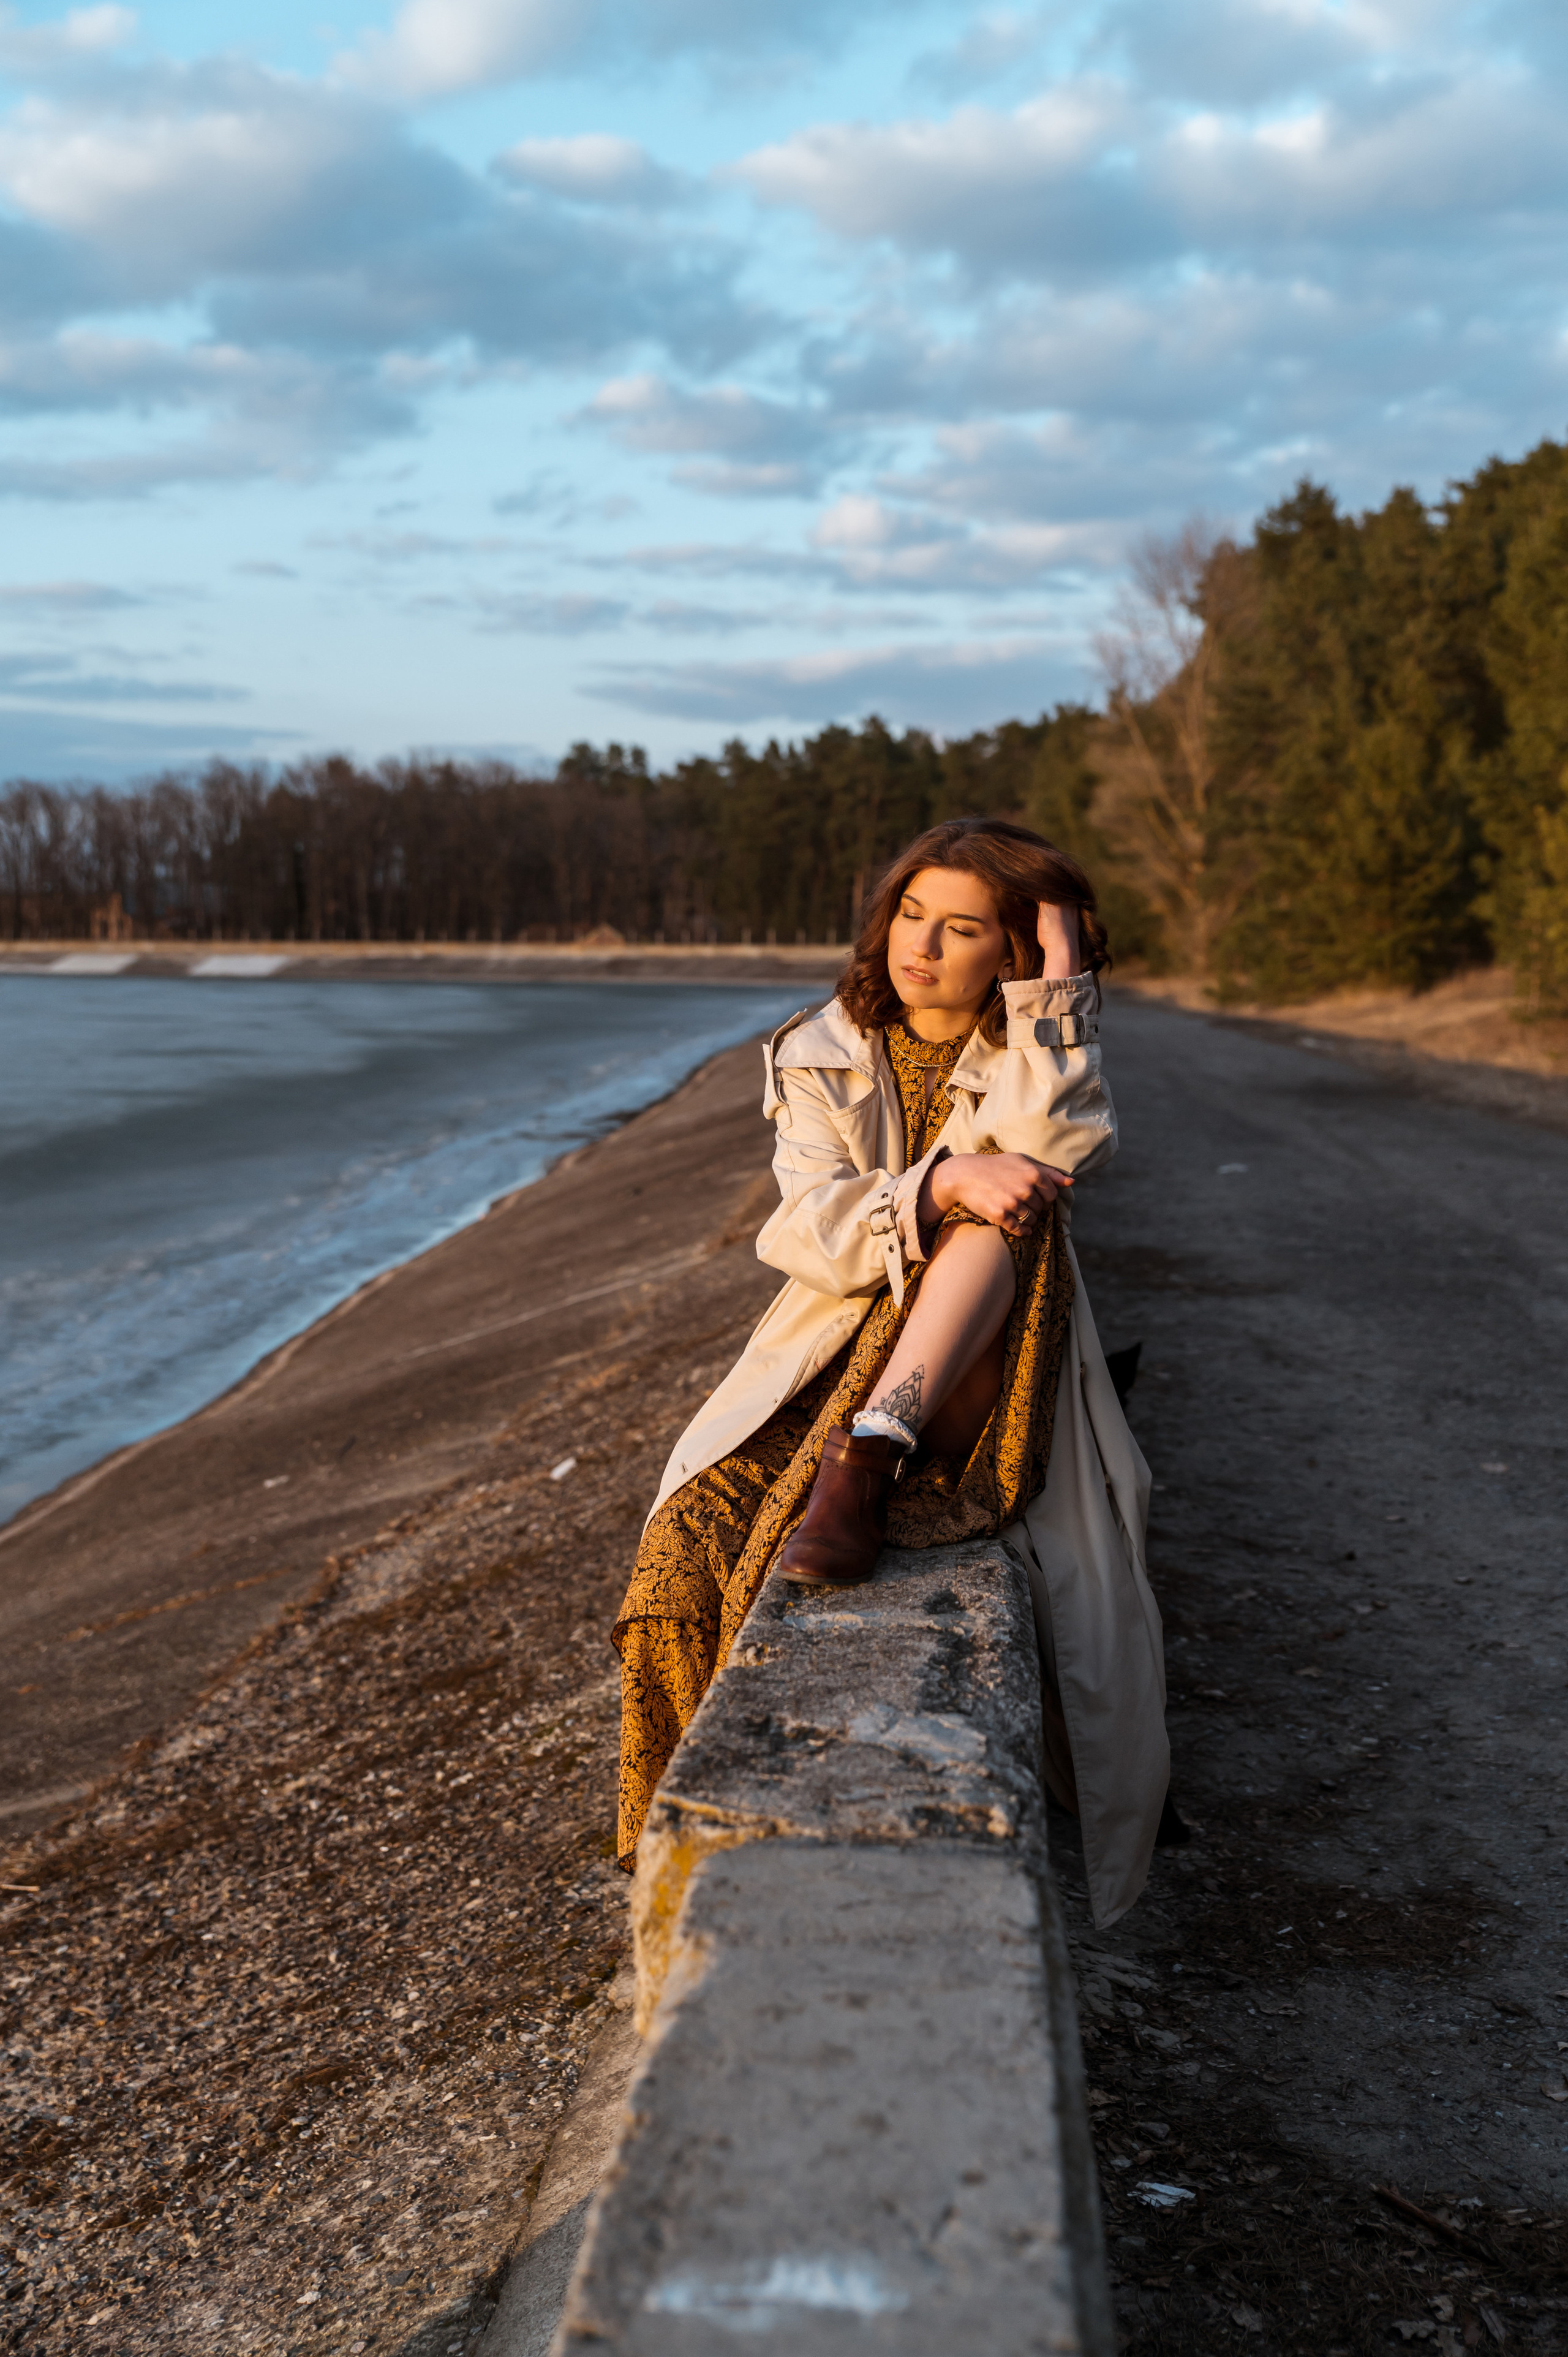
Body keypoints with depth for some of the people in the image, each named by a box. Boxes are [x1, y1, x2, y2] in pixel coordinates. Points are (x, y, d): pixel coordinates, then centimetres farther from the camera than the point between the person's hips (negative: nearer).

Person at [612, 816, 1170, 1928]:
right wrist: (941, 1184, -30)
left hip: (982, 1384, -1)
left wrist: (1057, 986, -15)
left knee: (1008, 1191, -31)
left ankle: (868, 1459, -43)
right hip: (836, 1358, 1)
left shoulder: (1034, 1061, 4)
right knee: (690, 1550, -25)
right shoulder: (823, 1060, 4)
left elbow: (1054, 1155, -20)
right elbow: (814, 1232, -12)